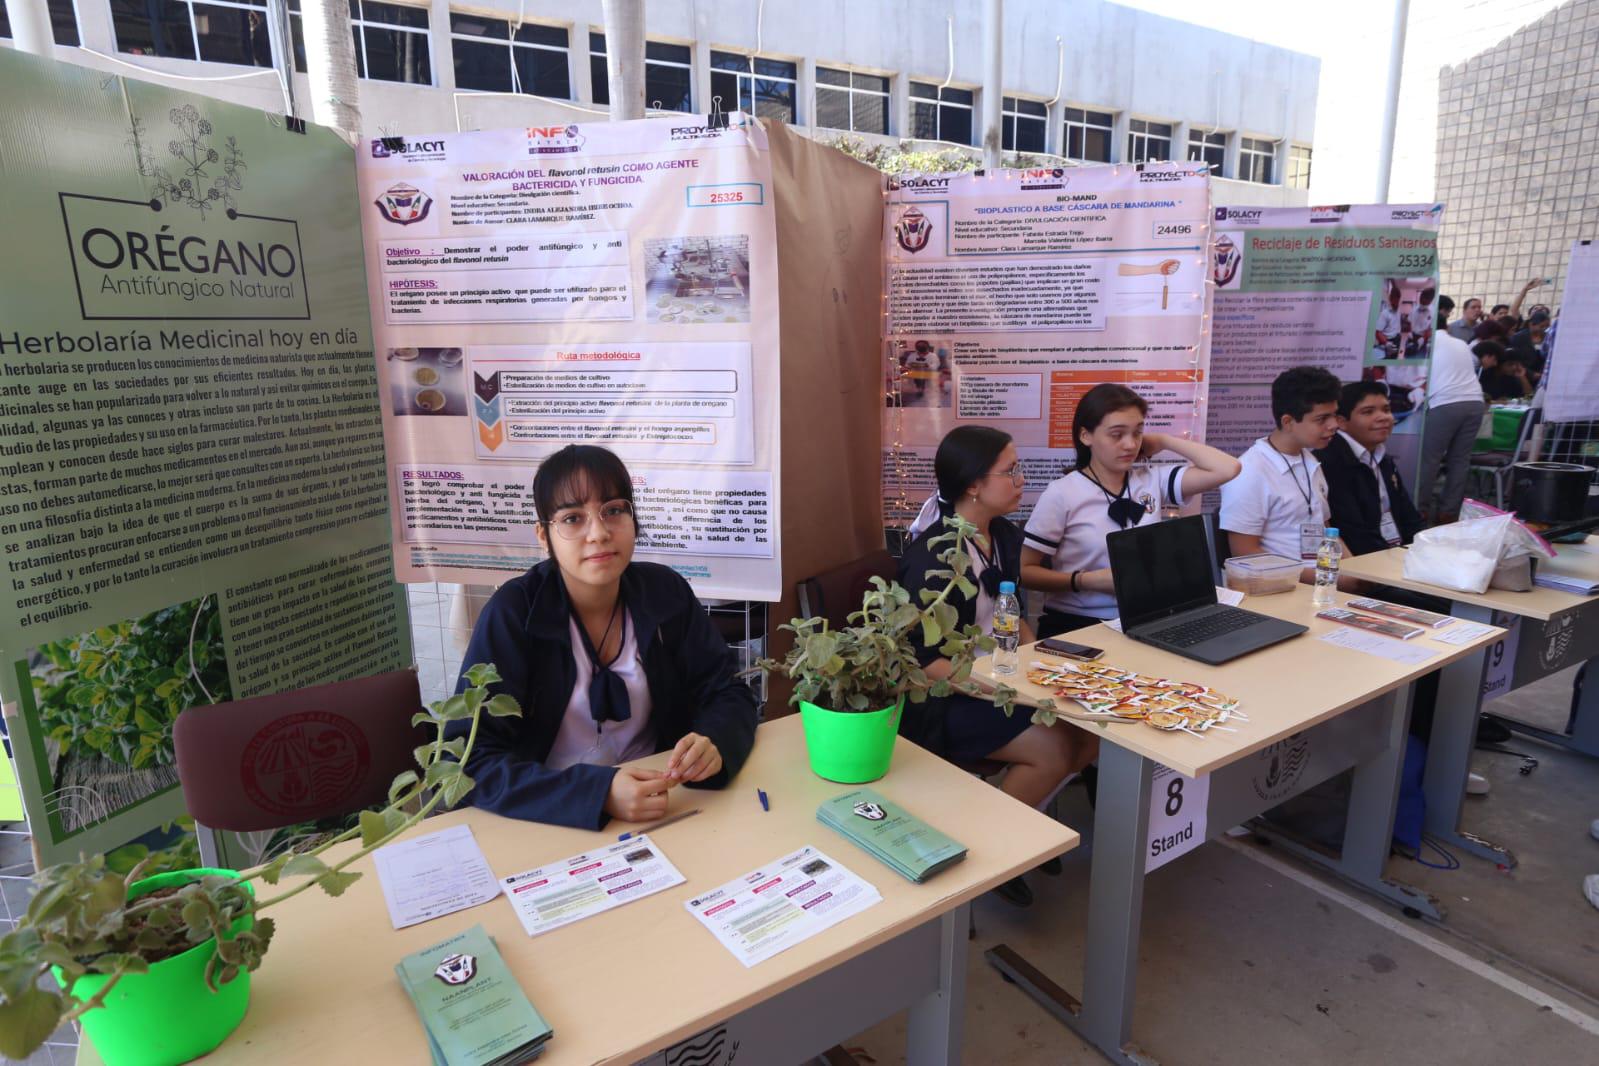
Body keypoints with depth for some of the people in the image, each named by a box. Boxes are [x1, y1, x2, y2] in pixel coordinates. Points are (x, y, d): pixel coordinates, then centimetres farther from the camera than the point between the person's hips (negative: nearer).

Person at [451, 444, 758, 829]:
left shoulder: (665, 592, -2)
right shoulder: (513, 612, -12)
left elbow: (727, 694, 2)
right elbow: (470, 761, -17)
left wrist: (713, 743, -21)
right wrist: (598, 792, -30)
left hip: (658, 804, 4)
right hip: (550, 819, -3)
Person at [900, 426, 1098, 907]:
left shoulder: (1004, 535, 4)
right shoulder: (932, 555, -22)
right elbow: (921, 658, -22)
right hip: (943, 697, -8)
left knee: (1093, 729, -6)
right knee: (1052, 749, -21)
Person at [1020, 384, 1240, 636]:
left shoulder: (1153, 481, 5)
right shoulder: (1061, 494, -8)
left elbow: (1227, 469, -6)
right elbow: (1025, 571, -6)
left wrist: (1164, 441, 2)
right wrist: (1087, 580, -18)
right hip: (1075, 626, -4)